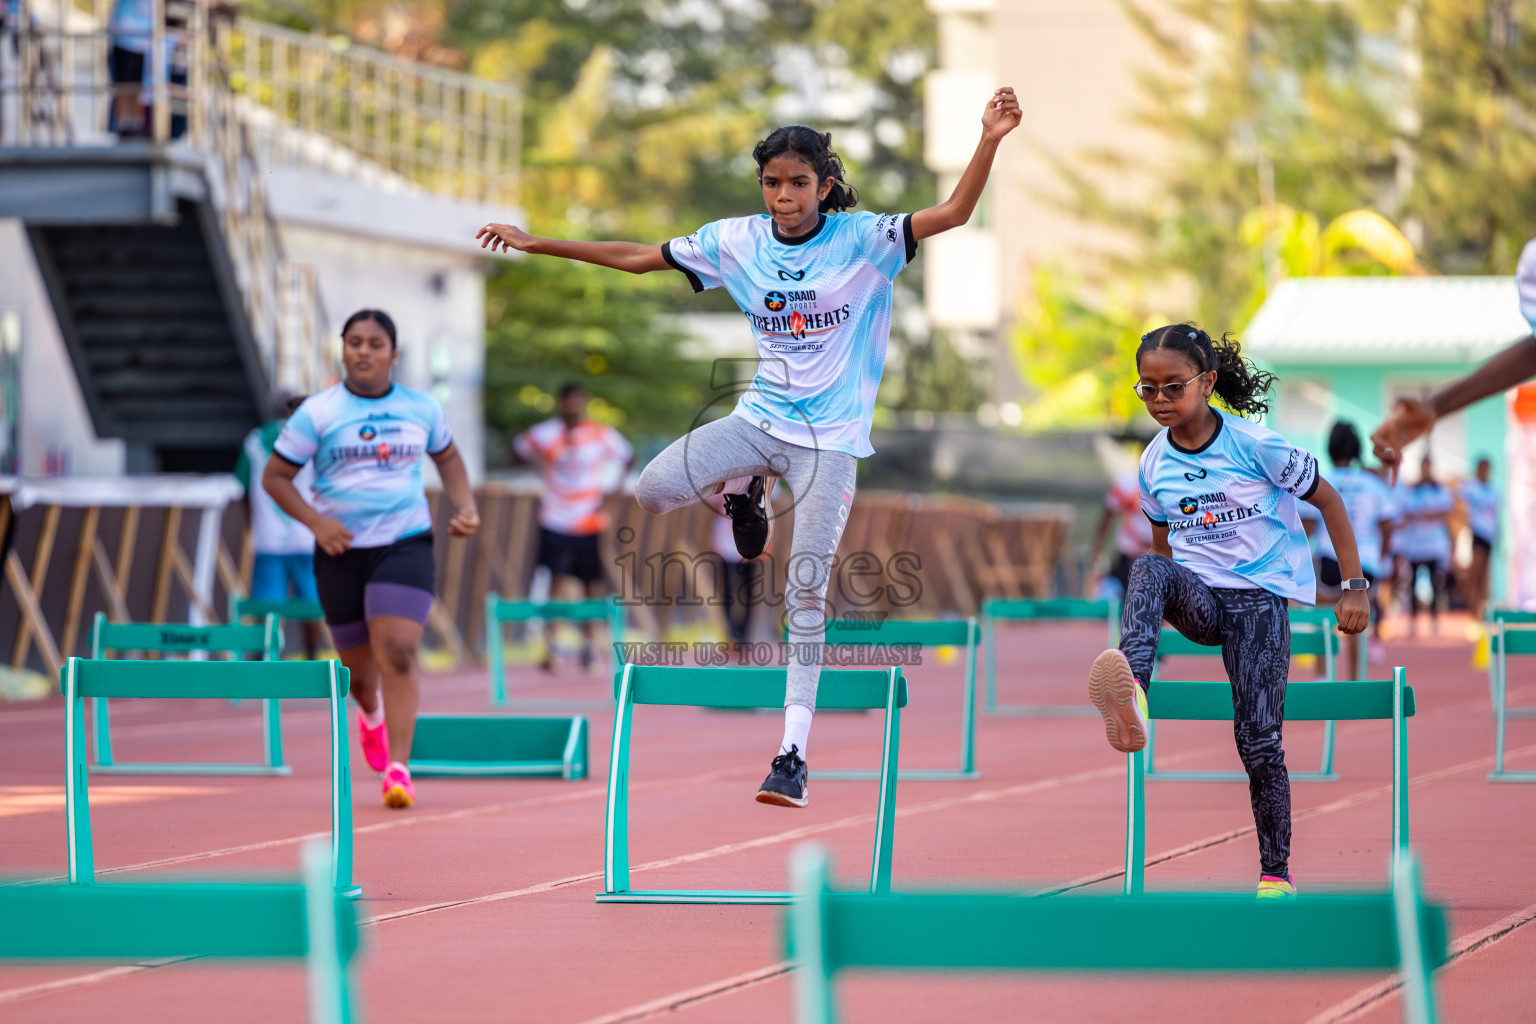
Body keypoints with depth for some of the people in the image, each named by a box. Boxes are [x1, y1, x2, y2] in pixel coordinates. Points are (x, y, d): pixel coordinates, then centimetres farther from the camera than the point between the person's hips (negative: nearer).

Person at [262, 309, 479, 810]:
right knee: (359, 665, 11)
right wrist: (315, 521, -14)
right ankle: (372, 715, 48)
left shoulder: (421, 408, 5)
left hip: (405, 545, 0)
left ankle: (398, 769, -19)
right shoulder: (317, 412, -3)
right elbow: (274, 477, 0)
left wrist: (466, 507, 6)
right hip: (342, 551, 0)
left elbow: (448, 458, 23)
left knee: (397, 654, -19)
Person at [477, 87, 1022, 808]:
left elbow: (953, 213, -21)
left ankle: (793, 755, -6)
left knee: (805, 595, -10)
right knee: (652, 491, -19)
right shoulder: (737, 242, 1)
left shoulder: (861, 239, -10)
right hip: (761, 418, 4)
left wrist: (989, 142, -37)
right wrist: (536, 244, 8)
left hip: (830, 441, -4)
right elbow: (637, 257, 9)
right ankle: (742, 493, 15)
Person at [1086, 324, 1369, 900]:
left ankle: (1276, 873, 5)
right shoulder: (1154, 464, 5)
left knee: (1258, 739, -11)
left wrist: (1355, 587, -4)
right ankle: (1133, 704, -57)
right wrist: (1164, 605, 15)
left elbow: (1328, 501, -1)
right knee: (1148, 569, -32)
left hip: (1260, 598, -3)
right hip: (1198, 600, 3)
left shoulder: (1255, 445, -9)